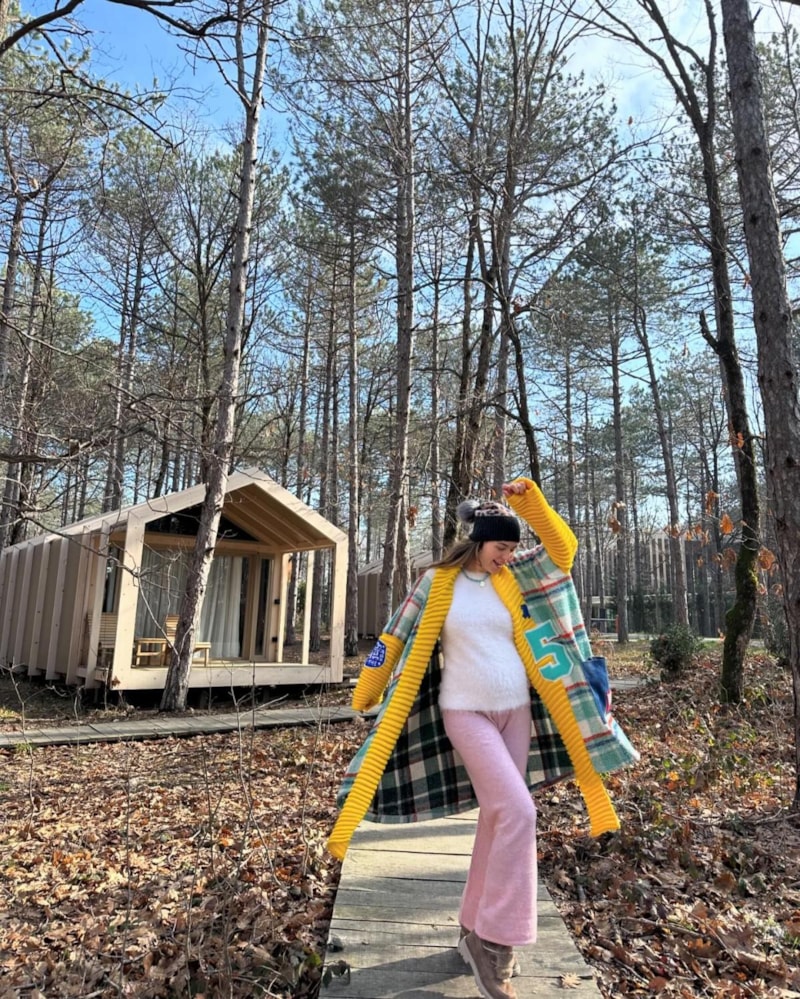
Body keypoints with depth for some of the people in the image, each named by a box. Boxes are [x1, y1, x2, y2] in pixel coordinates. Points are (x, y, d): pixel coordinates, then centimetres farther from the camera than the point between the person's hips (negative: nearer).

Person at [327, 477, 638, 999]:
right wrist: (366, 692, 7)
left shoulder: (514, 580, 3)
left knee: (496, 819, 11)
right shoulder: (437, 583, -7)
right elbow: (397, 639, 0)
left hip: (516, 713, 5)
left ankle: (477, 931, 28)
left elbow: (563, 548, -2)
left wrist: (531, 501, -15)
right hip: (466, 716, -5)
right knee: (518, 813, -16)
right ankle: (495, 939, 1)